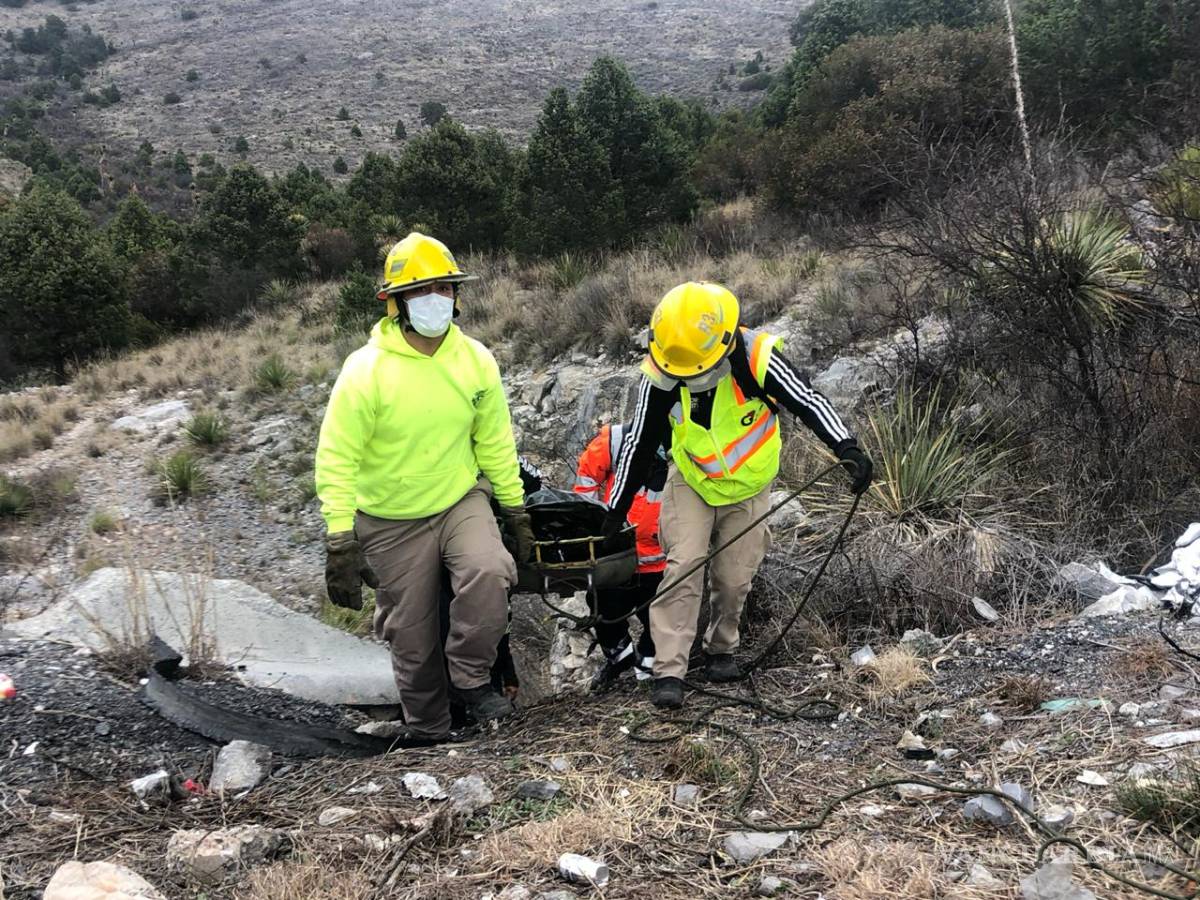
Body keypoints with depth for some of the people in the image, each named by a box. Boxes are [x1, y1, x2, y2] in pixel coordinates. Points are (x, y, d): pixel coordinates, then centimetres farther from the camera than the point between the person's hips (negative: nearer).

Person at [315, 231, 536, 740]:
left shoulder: (476, 360, -6)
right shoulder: (366, 370, -18)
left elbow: (495, 440, 6)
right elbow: (337, 459, -17)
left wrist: (514, 506, 9)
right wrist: (339, 541, -20)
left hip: (462, 499, 2)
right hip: (392, 521, -2)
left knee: (489, 572, -28)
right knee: (411, 634, 7)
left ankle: (470, 678, -5)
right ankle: (428, 729, 30)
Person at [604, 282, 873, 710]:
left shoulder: (756, 359, -28)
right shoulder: (659, 376, -20)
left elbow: (809, 402, -24)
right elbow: (639, 442, -8)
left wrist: (847, 448, -39)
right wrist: (617, 507, -2)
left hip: (749, 488, 0)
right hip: (691, 483, 0)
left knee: (734, 578, 4)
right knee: (683, 565, -15)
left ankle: (721, 649, 31)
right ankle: (669, 671, -12)